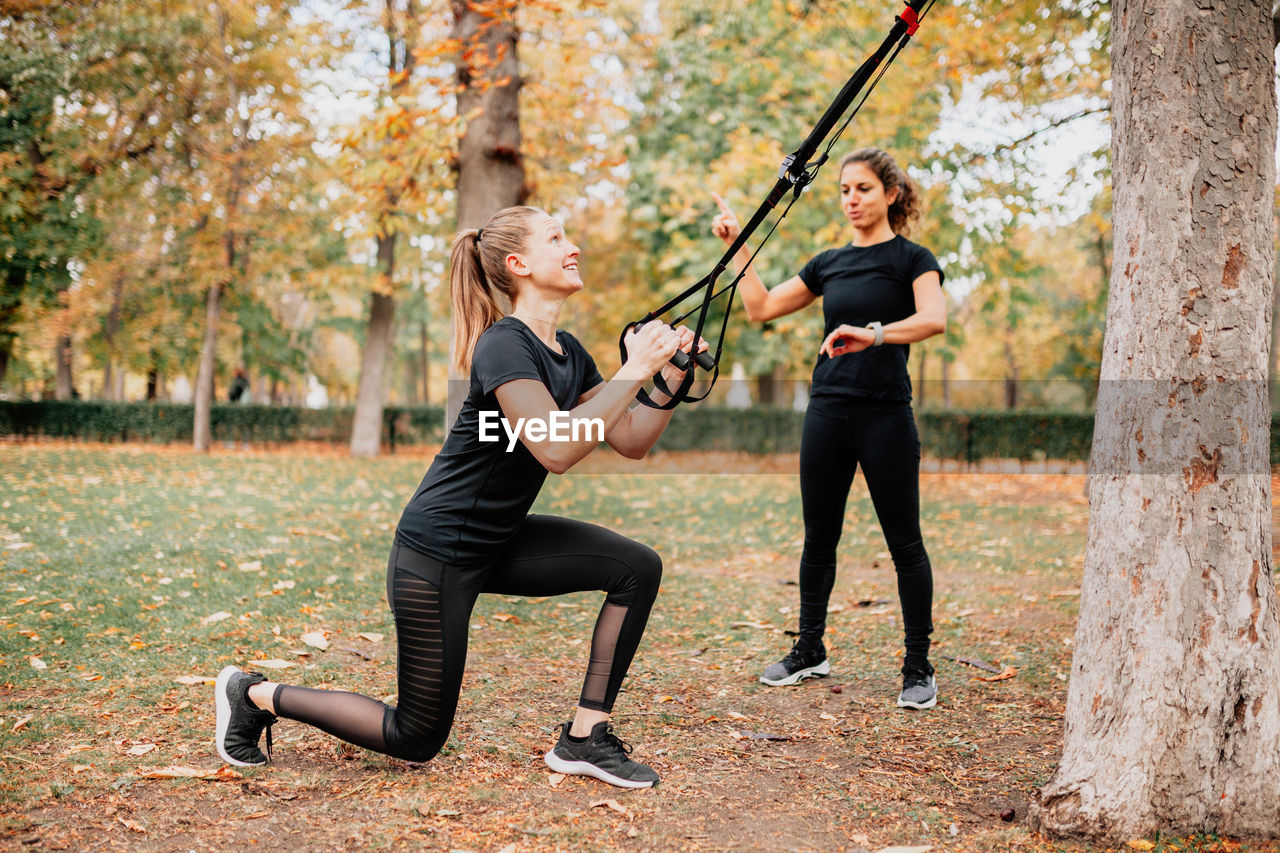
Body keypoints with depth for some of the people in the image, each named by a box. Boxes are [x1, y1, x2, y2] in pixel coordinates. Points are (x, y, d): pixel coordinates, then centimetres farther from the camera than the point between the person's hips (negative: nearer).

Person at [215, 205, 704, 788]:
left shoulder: (566, 352, 6)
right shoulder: (504, 346, -22)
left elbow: (632, 442, 6)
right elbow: (556, 450, -34)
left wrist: (673, 377, -7)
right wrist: (634, 371, -30)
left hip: (499, 541, 9)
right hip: (438, 552, -9)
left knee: (638, 568, -5)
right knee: (417, 738, 3)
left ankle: (584, 739, 2)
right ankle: (255, 695, 20)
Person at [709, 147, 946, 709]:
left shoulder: (912, 259, -1)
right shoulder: (829, 263, 14)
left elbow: (935, 319, -21)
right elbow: (761, 307, 18)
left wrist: (873, 333, -36)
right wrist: (737, 245, 14)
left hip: (885, 413, -5)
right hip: (827, 409, 5)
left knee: (904, 543, 0)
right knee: (819, 537, 11)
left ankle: (918, 668, 10)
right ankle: (810, 652, 25)